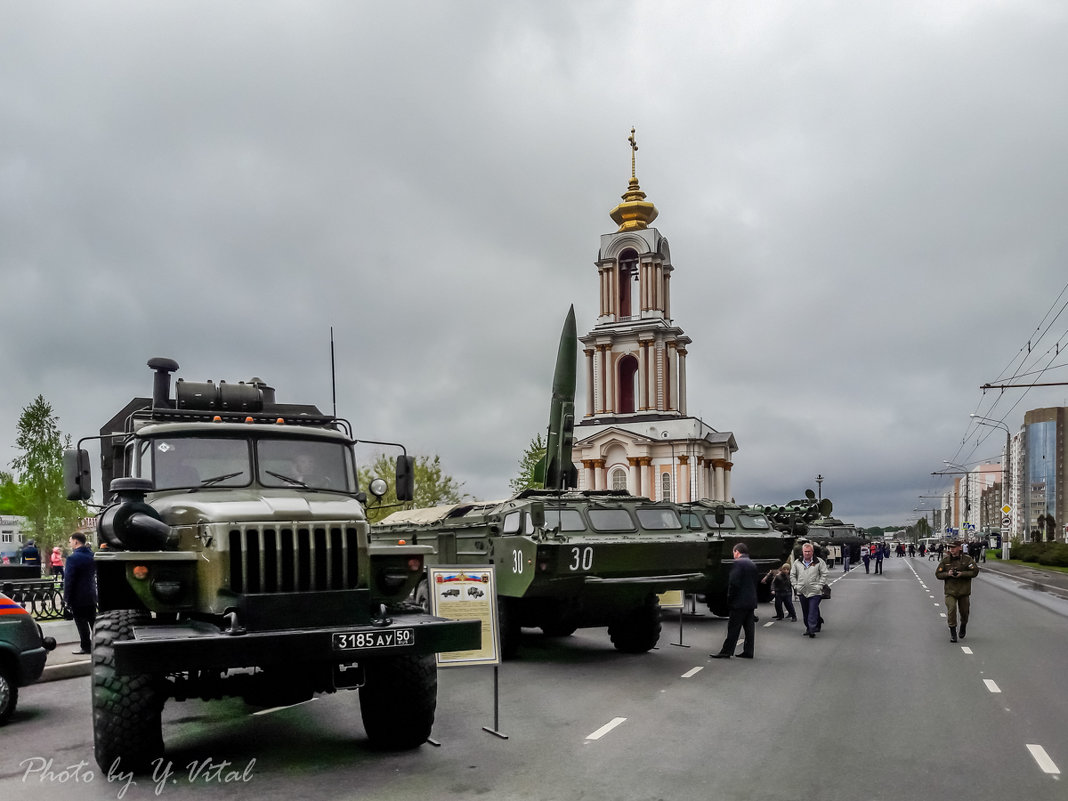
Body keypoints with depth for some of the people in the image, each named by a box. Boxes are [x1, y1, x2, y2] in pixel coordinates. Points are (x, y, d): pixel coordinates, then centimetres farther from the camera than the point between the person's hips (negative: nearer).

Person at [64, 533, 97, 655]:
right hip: (91, 595, 7)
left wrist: (67, 598, -10)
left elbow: (69, 580, -16)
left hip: (78, 598, -7)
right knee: (93, 621, 13)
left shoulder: (73, 558, -16)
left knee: (81, 623, 1)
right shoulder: (92, 556, 7)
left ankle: (86, 647, 4)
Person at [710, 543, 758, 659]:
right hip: (751, 601, 8)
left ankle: (726, 652, -3)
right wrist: (753, 598, 15)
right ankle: (748, 652, 11)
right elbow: (754, 583, 15)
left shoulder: (738, 563, -12)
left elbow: (734, 583, -18)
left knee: (733, 628, -5)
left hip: (740, 601, -8)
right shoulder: (752, 564, 14)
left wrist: (729, 599, -10)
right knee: (749, 627, 9)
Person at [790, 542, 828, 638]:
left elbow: (824, 574, -1)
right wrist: (796, 585, 3)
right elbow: (792, 575, 14)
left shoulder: (819, 562, -1)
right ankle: (808, 627, 24)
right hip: (802, 592, 4)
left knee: (813, 611, -9)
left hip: (815, 592, -4)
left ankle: (812, 630, -8)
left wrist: (819, 585, -9)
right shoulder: (797, 563, 8)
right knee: (805, 612, 11)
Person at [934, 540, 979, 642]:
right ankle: (953, 632, -7)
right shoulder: (945, 561, 3)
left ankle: (963, 626, 43)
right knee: (951, 609, -16)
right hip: (950, 591, 0)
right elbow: (938, 574, 5)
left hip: (964, 591, 0)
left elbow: (975, 571, -9)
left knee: (964, 612, 11)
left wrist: (962, 574, -19)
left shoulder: (967, 559, -3)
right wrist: (947, 574, -14)